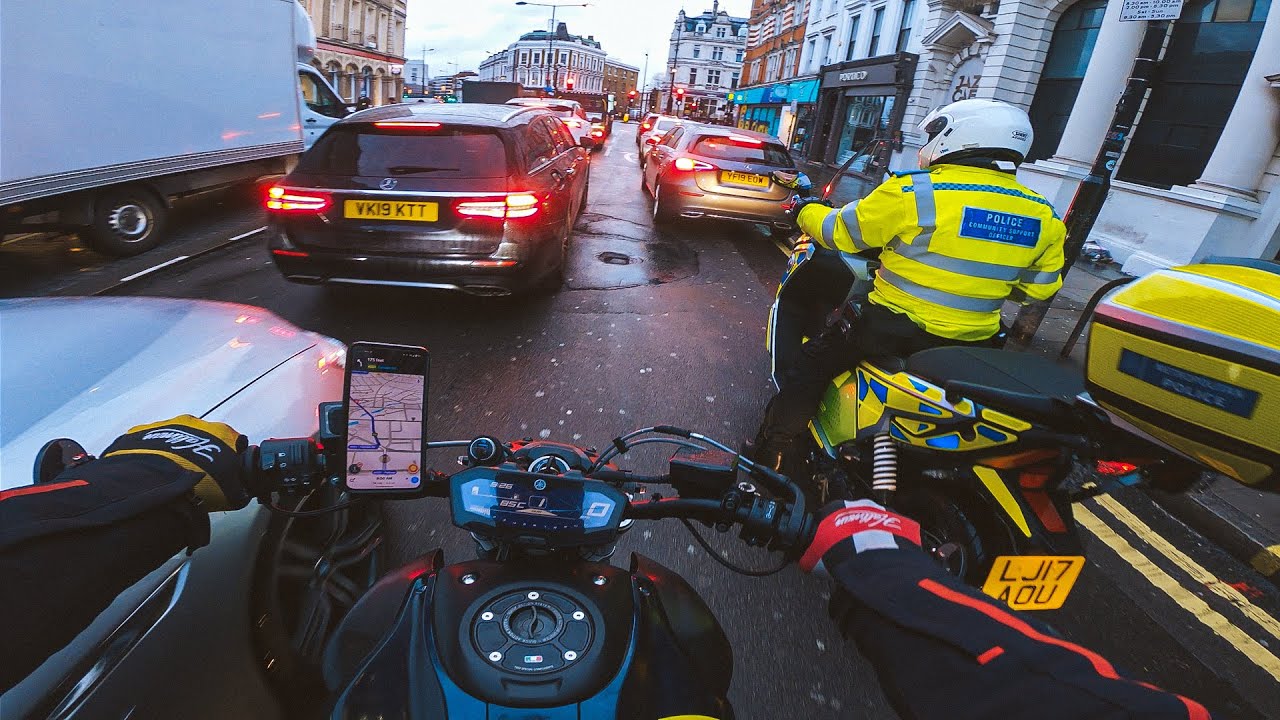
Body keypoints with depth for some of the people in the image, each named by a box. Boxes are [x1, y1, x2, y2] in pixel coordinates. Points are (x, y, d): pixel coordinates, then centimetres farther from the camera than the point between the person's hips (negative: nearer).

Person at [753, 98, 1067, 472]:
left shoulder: (915, 192, -14)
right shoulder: (1043, 216, 3)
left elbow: (839, 231, -6)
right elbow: (1041, 287, 13)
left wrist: (807, 211, 15)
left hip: (893, 330, -5)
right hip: (972, 345, 6)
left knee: (809, 366, 8)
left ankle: (769, 458, 9)